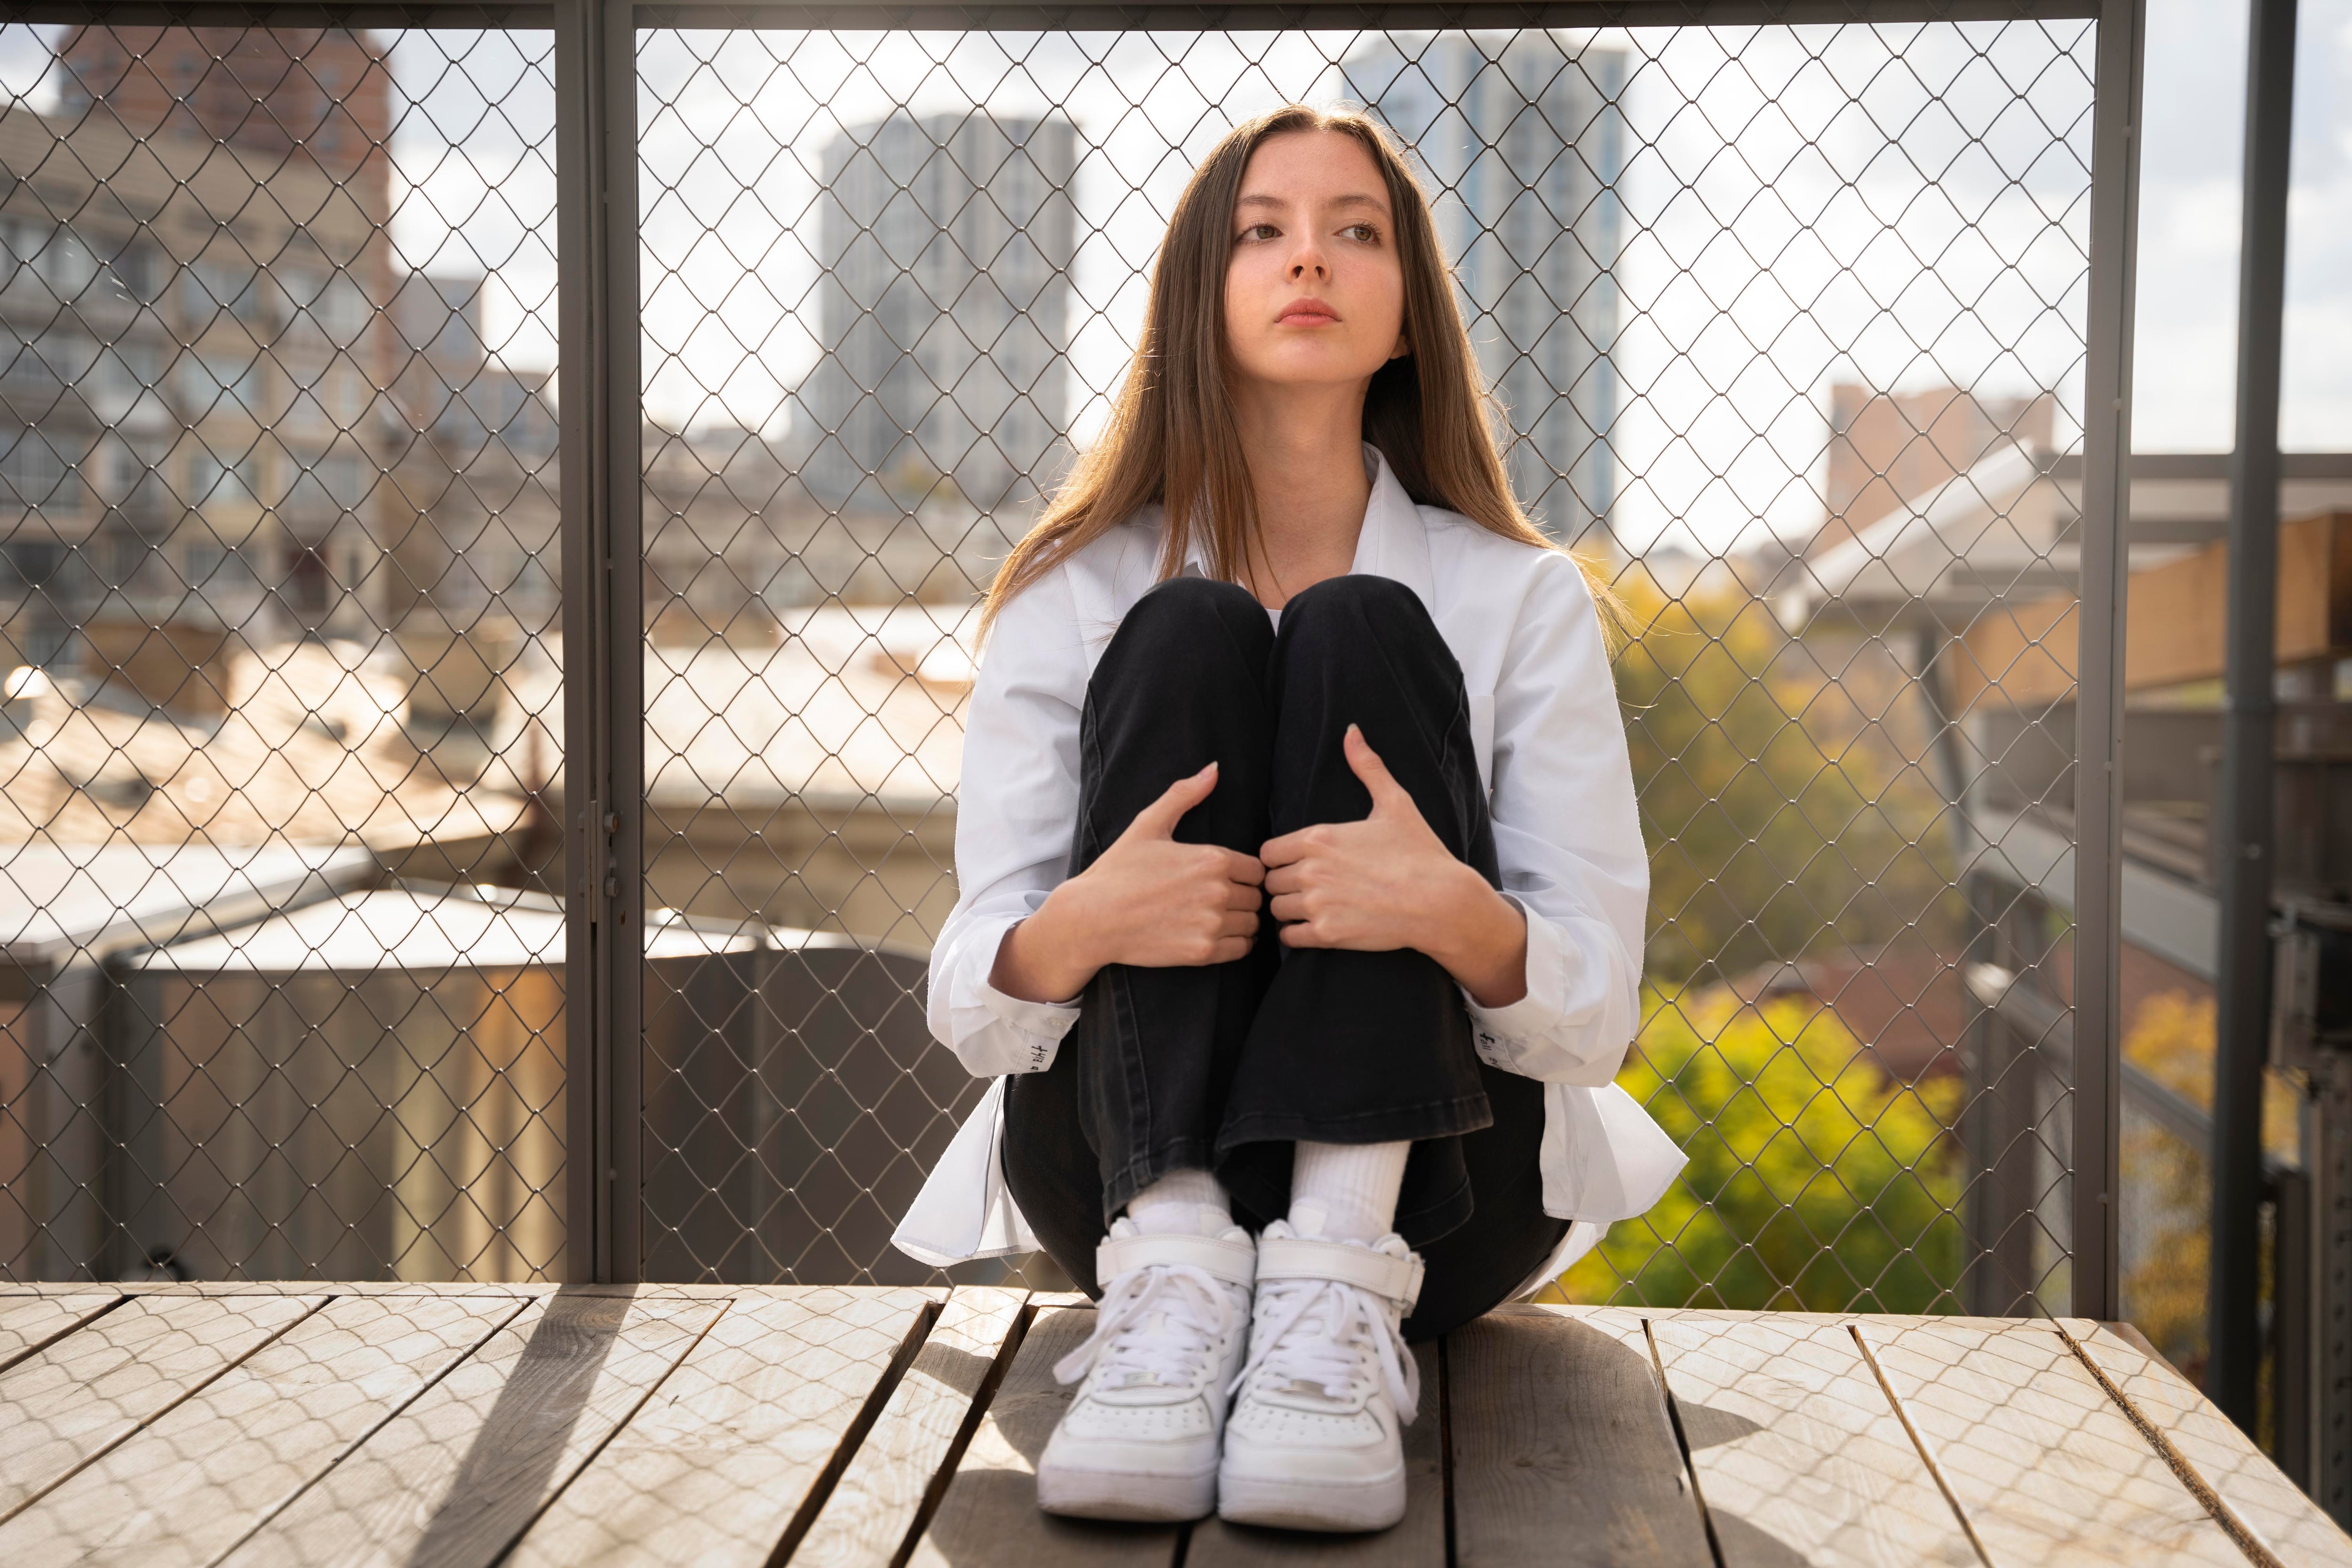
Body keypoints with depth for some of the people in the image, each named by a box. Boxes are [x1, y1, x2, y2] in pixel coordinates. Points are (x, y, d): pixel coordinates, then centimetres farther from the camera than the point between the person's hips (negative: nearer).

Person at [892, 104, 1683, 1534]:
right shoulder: (1077, 594, 3)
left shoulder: (1523, 596, 2)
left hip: (1426, 1187, 0)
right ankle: (1173, 1273, -33)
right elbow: (973, 1009, -4)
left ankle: (1341, 1293, -34)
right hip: (1134, 1161, 0)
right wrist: (1082, 926, -29)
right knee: (1188, 635, -18)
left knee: (1363, 633, -18)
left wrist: (1454, 913, -30)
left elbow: (1596, 1018, -6)